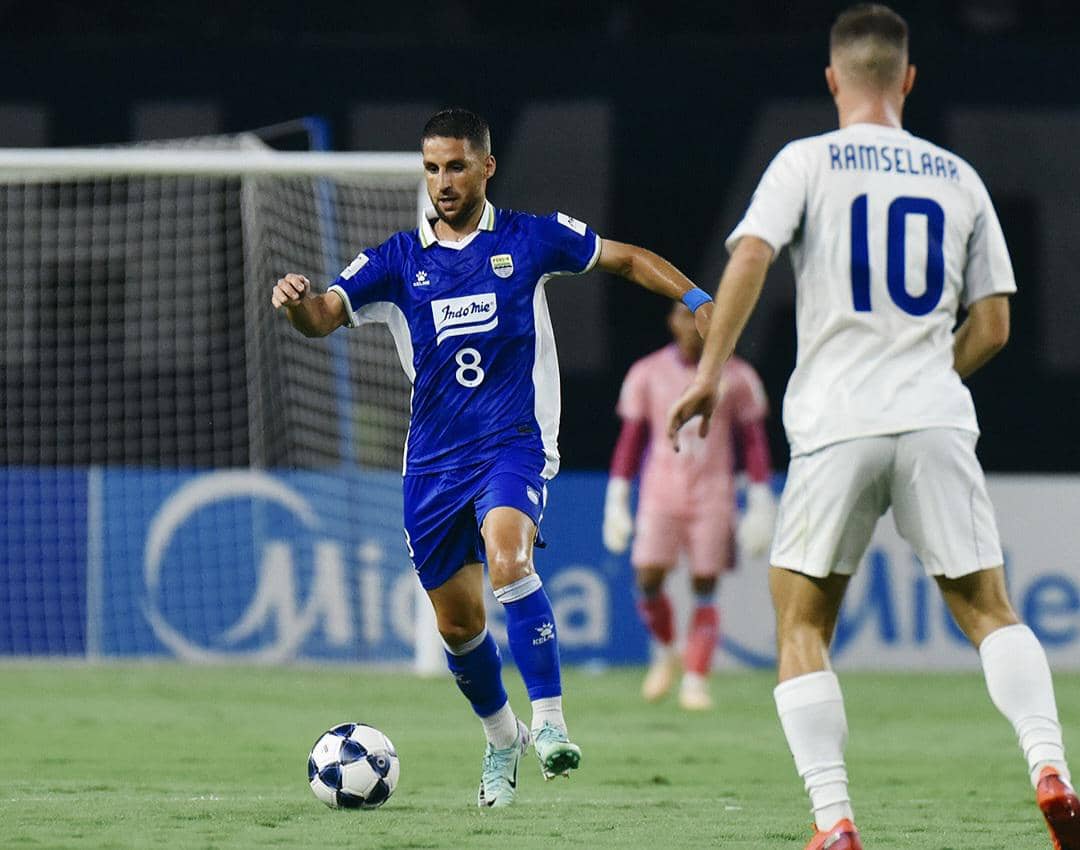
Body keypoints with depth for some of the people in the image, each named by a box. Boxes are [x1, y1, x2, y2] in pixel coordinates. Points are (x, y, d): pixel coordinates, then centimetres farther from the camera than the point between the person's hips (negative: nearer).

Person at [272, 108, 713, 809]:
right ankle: (503, 738, 33)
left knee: (508, 558, -32)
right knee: (458, 623, 8)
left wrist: (697, 300, -1)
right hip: (435, 458, 3)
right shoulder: (398, 259, 5)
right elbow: (327, 315, -5)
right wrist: (298, 303, -29)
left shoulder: (529, 238, 2)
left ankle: (549, 721, -28)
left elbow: (626, 258, 12)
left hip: (515, 442, -3)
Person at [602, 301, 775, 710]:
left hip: (713, 496, -1)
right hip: (660, 495, 1)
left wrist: (760, 504, 0)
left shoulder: (735, 377, 3)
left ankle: (695, 681, -1)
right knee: (648, 580, -10)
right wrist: (617, 499, 5)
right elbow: (630, 439, 10)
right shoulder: (648, 373, 6)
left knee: (705, 589, -4)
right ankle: (665, 653, 16)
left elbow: (754, 442, 6)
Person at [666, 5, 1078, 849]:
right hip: (937, 422, 2)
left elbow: (751, 254, -12)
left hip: (837, 425, -2)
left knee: (802, 627, 6)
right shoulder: (958, 177, 13)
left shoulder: (806, 162, 4)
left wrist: (710, 371, -8)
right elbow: (992, 326, 13)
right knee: (989, 609, 8)